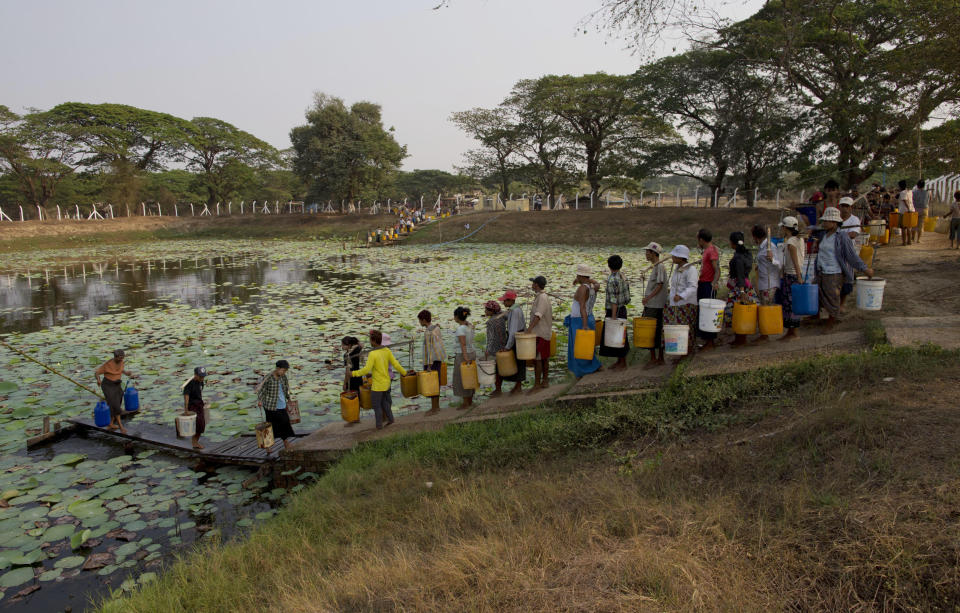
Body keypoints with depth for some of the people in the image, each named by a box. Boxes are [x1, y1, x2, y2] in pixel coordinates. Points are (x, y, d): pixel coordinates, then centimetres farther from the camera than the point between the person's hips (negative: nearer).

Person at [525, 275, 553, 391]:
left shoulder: (542, 297, -17)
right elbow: (550, 315, 22)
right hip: (545, 332, 10)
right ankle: (545, 381, 21)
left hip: (540, 333, -10)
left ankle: (537, 384, -5)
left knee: (537, 359, -7)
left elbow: (538, 315, -29)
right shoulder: (541, 296, 14)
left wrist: (529, 328, -37)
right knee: (544, 358, 14)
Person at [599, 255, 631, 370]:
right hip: (622, 309, 9)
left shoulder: (612, 280, -20)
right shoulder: (622, 276, 8)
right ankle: (620, 361, 23)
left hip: (615, 311, -9)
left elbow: (614, 300, -22)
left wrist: (613, 316, -21)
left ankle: (622, 363, 7)